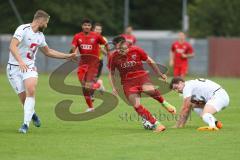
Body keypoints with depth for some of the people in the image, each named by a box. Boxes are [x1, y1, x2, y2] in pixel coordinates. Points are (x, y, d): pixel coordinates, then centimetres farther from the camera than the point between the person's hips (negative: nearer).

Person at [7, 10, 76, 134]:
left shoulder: (40, 36, 11)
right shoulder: (23, 29, -13)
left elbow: (48, 52, 27)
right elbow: (12, 46, -25)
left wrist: (68, 56, 26)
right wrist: (20, 61, -39)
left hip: (29, 67, 5)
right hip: (14, 68, -5)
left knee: (31, 91, -22)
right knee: (23, 97, -7)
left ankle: (26, 123, -21)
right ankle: (32, 114, 27)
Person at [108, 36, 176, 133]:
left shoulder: (136, 50, -7)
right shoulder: (113, 57, -5)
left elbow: (150, 62, 7)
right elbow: (111, 73, 9)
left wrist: (160, 74, 14)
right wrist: (113, 87, -4)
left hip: (141, 75, -1)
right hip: (127, 82, 1)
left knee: (149, 90, -35)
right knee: (136, 106, -16)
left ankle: (164, 103, -6)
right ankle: (156, 124, -11)